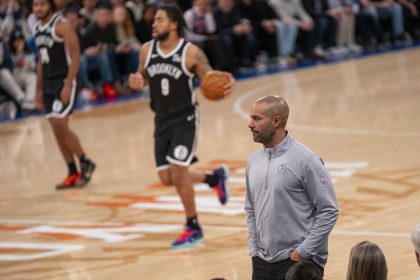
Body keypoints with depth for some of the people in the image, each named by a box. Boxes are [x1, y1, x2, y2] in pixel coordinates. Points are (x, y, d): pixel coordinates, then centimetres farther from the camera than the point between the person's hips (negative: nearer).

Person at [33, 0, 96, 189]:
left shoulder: (61, 25, -13)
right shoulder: (37, 29, 12)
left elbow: (75, 56, -16)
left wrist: (68, 85, -23)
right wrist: (39, 90, 18)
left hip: (64, 81, -8)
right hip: (48, 82, 8)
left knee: (60, 126, -15)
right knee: (57, 130, 6)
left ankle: (86, 163, 2)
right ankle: (73, 174, 13)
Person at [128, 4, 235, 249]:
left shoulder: (191, 53, -15)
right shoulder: (147, 50, -1)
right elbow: (143, 76, 15)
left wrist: (226, 83, -34)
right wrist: (137, 82, -10)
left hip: (185, 119, -6)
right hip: (162, 120, 6)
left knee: (178, 173, -13)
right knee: (167, 178, 6)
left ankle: (194, 229, 5)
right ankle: (215, 178, 33)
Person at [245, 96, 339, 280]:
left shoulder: (305, 160, -11)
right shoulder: (254, 161, 9)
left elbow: (329, 211, -11)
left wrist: (303, 252, -13)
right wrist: (254, 249, 7)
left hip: (298, 261, -6)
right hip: (262, 263, 6)